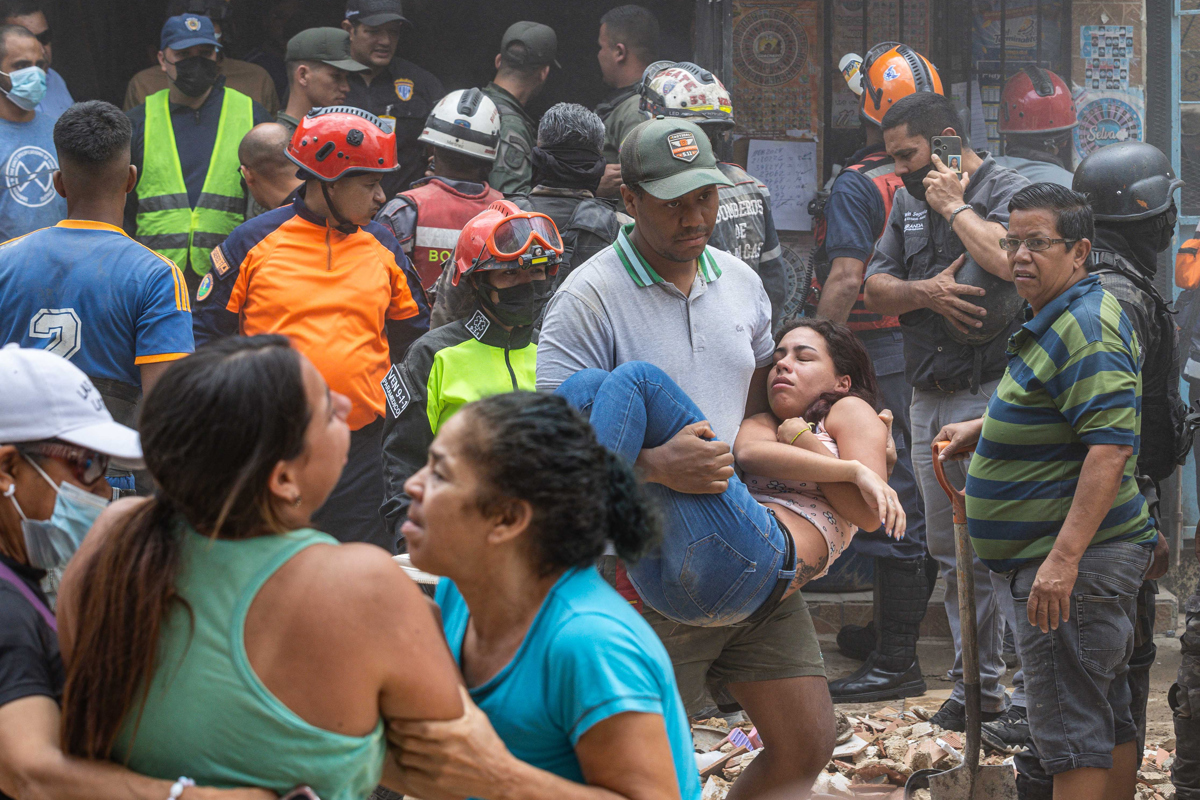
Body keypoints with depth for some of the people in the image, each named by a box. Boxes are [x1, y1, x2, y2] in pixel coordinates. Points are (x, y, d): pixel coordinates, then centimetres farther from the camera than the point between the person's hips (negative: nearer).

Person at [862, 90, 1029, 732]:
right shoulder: (908, 201, 16)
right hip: (928, 398, 8)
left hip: (988, 396, -8)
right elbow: (875, 290, 12)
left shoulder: (1008, 192, -7)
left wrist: (955, 205, -14)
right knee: (949, 549, 11)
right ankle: (978, 683, 19)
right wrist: (925, 292, -8)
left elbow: (1008, 260, -27)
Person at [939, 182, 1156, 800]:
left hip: (1073, 564, -11)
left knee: (1072, 729, -10)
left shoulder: (1085, 331, -19)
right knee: (1109, 718, 16)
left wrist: (1064, 558, -32)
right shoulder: (1058, 320, 16)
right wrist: (982, 428, 26)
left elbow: (1112, 446, -27)